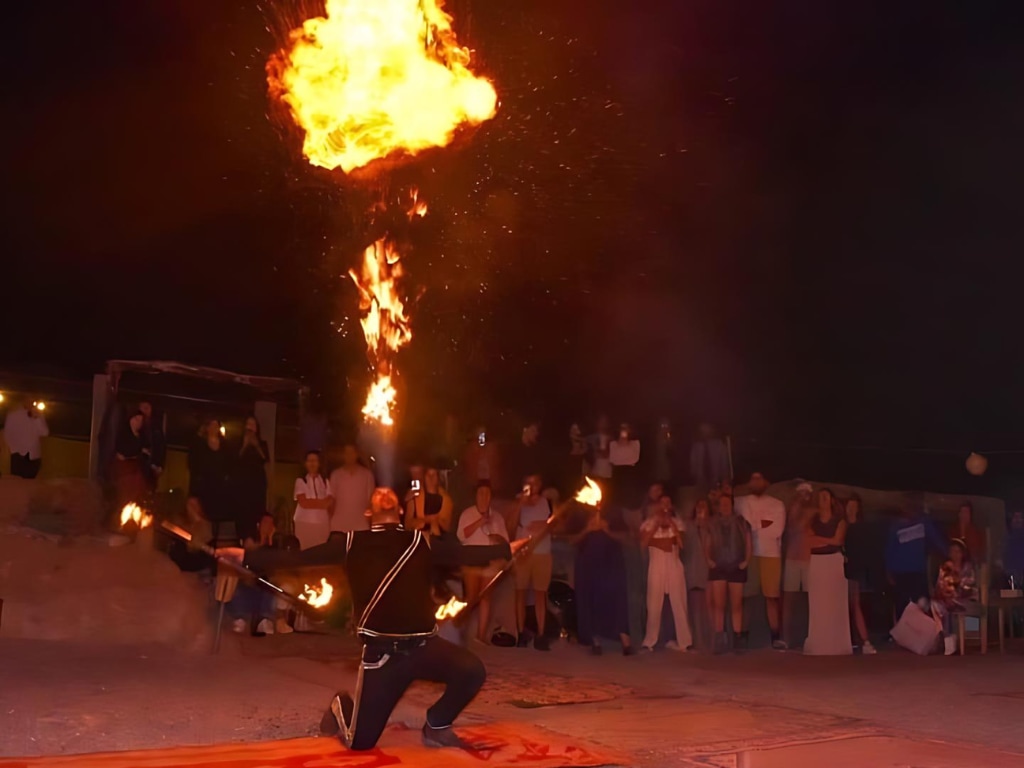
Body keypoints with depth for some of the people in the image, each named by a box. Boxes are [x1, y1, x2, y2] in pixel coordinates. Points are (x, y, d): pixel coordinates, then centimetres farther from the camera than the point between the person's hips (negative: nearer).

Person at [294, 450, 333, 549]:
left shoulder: (325, 481, 10)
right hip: (305, 522, -2)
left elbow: (330, 502, 5)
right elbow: (304, 503, -8)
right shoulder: (300, 481, 1)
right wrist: (323, 503, -3)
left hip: (322, 523, 2)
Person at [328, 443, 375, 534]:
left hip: (360, 523, 0)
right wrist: (330, 519, 3)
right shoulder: (336, 474, 7)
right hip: (339, 524, 1)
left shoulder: (367, 474, 6)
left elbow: (370, 498, 8)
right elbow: (331, 498, 9)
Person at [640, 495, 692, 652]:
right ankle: (649, 642, 5)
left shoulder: (677, 522, 10)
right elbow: (644, 541, -9)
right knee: (654, 604, -1)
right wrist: (656, 524, -8)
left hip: (674, 565, 1)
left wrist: (672, 525, -7)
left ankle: (684, 641, 4)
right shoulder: (649, 522, 7)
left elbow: (681, 543, -2)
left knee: (679, 603, -1)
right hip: (656, 566, -1)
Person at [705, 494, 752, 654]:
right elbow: (707, 544, 13)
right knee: (718, 604, -6)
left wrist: (746, 560, -6)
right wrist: (708, 559, -2)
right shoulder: (712, 523, 9)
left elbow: (748, 543, 6)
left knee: (736, 605, 3)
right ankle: (719, 639, -4)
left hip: (736, 567, 0)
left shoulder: (741, 522, 6)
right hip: (718, 567, 1)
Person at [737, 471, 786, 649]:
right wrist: (763, 524, -4)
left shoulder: (777, 505, 8)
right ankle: (743, 635, 2)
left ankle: (775, 636, 2)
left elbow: (777, 530, -4)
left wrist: (754, 524, -2)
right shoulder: (740, 502, 13)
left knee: (772, 596, -1)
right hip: (747, 554, 0)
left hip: (770, 554, 0)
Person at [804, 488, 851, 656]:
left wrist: (818, 538, -3)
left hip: (834, 561, -2)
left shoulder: (839, 520, 5)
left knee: (835, 602, -4)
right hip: (816, 563, 2)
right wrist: (829, 540, -8)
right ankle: (819, 644, 4)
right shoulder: (813, 520, 12)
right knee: (818, 603, -1)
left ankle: (837, 643, 2)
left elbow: (838, 540, -6)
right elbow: (810, 542, 1)